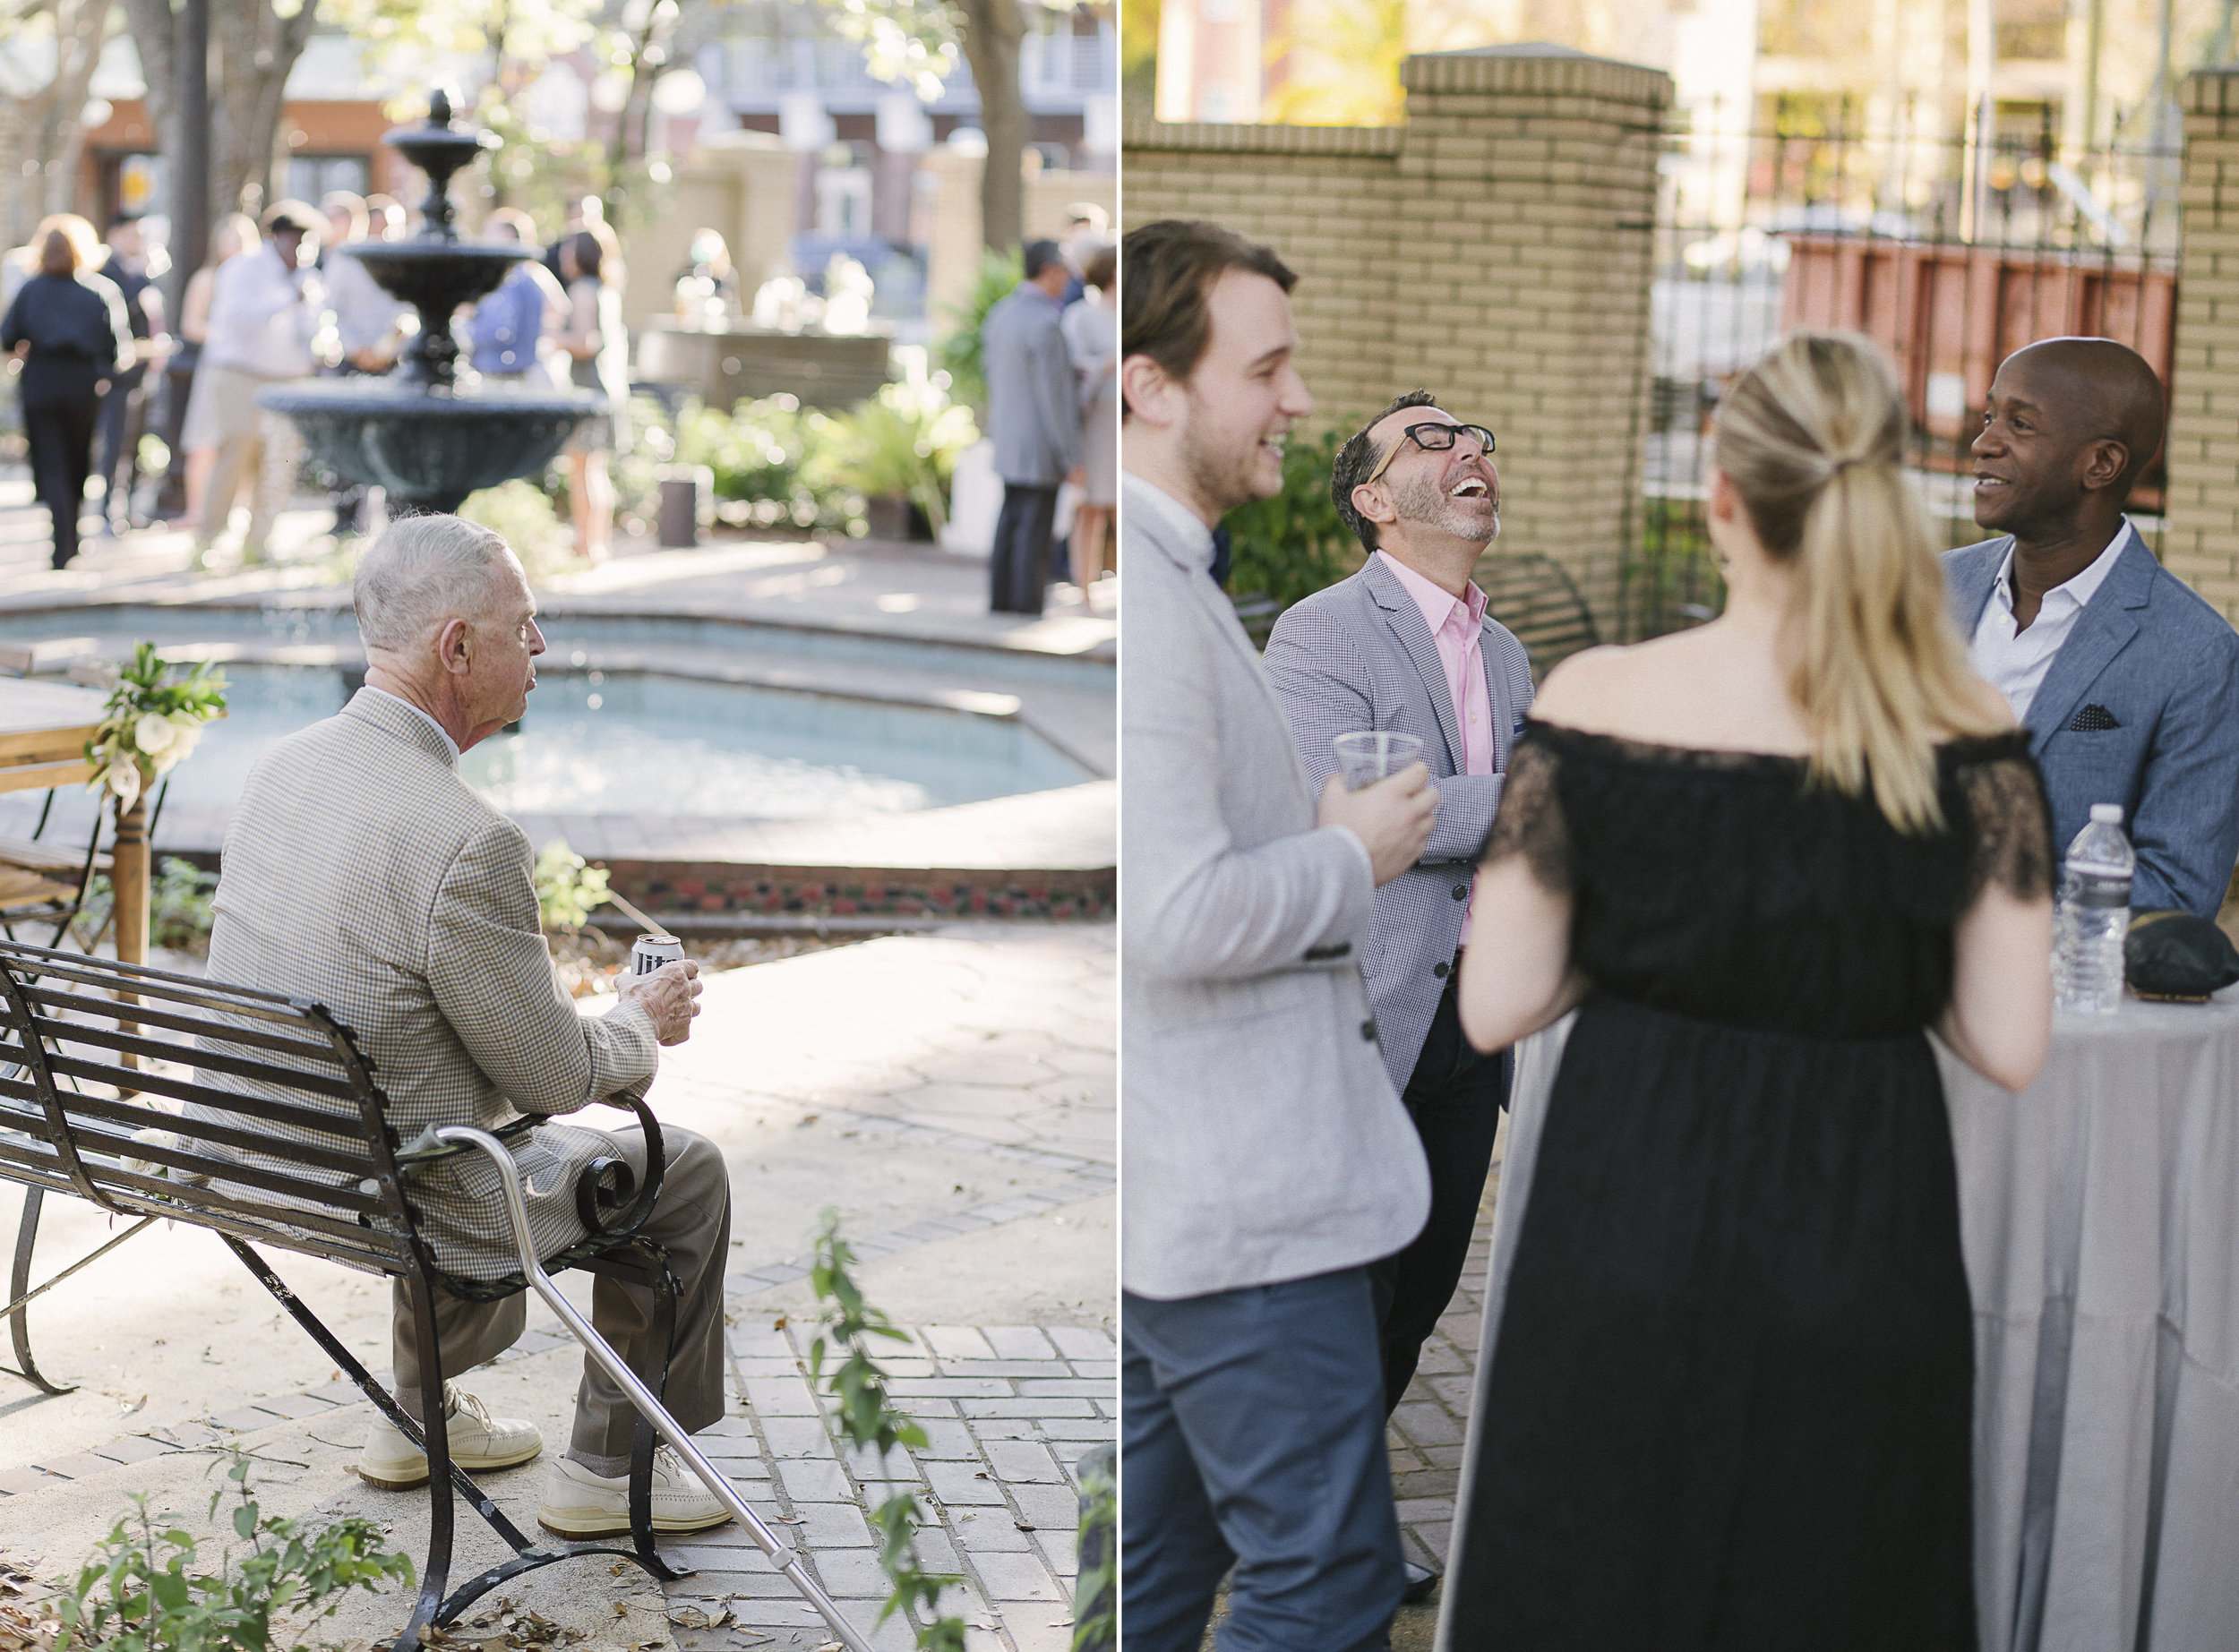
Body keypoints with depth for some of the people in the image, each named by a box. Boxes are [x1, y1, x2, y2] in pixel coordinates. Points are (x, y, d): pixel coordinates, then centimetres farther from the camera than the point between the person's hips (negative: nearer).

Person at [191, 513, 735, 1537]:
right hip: (409, 1208, -8)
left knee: (530, 1121, 36)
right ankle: (608, 1469, 28)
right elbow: (555, 1075, -19)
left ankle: (421, 1416, 44)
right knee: (686, 1174, 15)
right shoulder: (465, 843, -30)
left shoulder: (276, 771, -3)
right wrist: (641, 1025, 3)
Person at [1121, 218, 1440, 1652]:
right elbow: (1182, 917, -26)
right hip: (1240, 1198, -11)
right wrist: (1354, 854, -11)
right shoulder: (1148, 602, -20)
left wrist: (1316, 833, 12)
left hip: (1182, 1193, 11)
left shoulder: (1166, 580, 14)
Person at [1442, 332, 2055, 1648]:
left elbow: (1496, 1010, -7)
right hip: (1861, 1247, 0)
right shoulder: (1974, 740, -9)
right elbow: (2011, 1046, -8)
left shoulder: (1592, 701, -10)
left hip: (1628, 1233, 0)